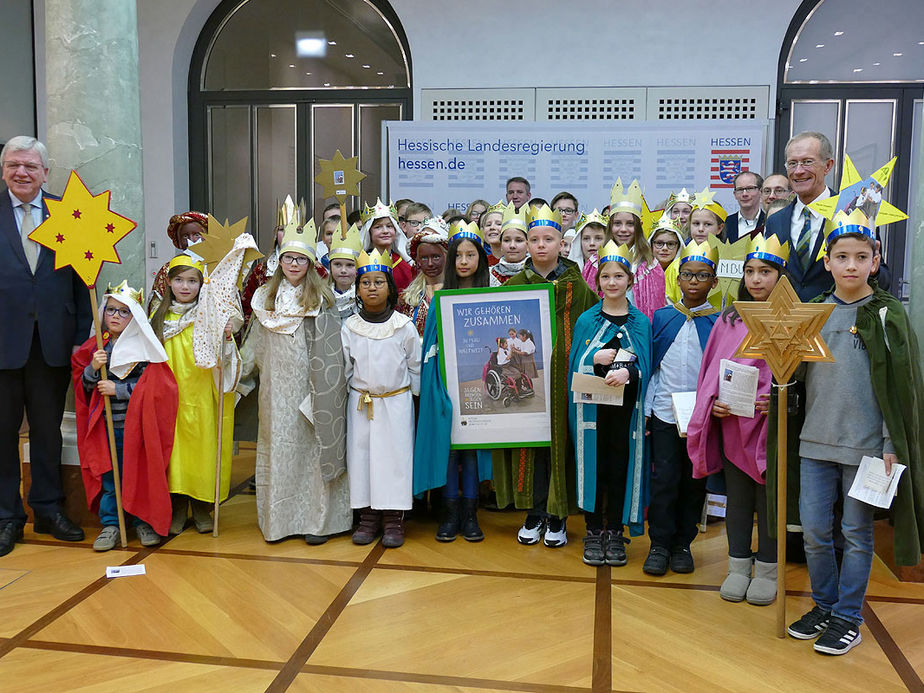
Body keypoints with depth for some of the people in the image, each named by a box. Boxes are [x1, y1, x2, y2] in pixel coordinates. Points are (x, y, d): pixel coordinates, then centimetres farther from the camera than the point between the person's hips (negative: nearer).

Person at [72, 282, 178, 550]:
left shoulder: (144, 348, -4)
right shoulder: (94, 348, 8)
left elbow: (154, 386, -11)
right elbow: (82, 386, 10)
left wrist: (118, 389, -15)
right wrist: (93, 369, -10)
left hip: (139, 425, -3)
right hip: (106, 426, 3)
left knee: (141, 473, 2)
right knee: (108, 476, 5)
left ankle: (144, 521, 16)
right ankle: (110, 524, 16)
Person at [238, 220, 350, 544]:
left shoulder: (320, 298, -1)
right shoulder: (266, 296, 13)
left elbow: (329, 350, -6)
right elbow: (256, 342, 19)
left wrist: (324, 391, -12)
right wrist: (241, 371, 17)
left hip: (308, 387, -4)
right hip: (276, 388, 4)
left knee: (313, 444, -2)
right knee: (277, 447, 6)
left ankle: (317, 518, 6)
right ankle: (280, 517, 14)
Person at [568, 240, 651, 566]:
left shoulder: (640, 322, 6)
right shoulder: (586, 320, 6)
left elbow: (644, 365, -1)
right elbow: (574, 364, 2)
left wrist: (627, 371, -22)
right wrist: (595, 358, -16)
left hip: (625, 406, 0)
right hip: (592, 407, 0)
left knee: (621, 465, 4)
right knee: (593, 464, 2)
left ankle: (615, 532, 15)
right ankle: (594, 532, 13)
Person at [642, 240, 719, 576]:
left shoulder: (719, 322, 2)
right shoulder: (661, 317, 5)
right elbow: (651, 367, 7)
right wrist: (645, 410, 2)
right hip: (664, 412, 0)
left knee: (694, 481, 8)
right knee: (664, 479, -1)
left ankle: (683, 544, 21)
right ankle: (660, 545, 12)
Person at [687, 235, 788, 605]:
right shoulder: (729, 319, 9)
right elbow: (712, 368, 10)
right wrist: (714, 403, -6)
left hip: (772, 424, -3)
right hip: (732, 425, 3)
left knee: (768, 497, 6)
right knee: (736, 498, 11)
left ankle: (767, 571, 22)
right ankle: (738, 567, 25)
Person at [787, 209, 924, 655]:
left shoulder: (887, 315, -4)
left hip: (865, 444, -4)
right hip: (816, 441, 4)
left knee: (856, 533, 7)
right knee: (813, 530, 8)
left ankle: (848, 619, 20)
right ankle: (824, 607, 27)